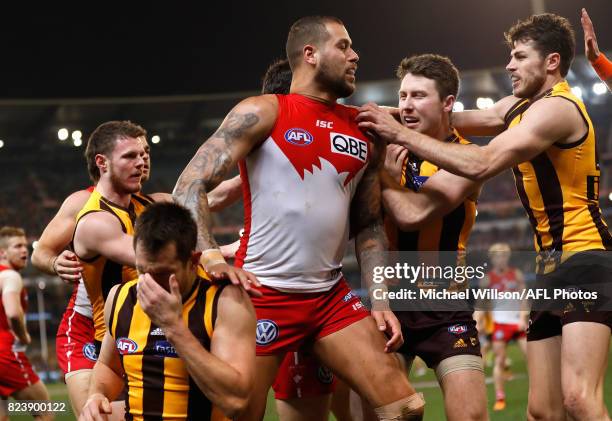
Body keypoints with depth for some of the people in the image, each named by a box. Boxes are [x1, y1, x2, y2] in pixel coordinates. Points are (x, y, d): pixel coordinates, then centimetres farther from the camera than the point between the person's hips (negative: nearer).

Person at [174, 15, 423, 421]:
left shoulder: (364, 133, 12)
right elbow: (191, 187, -9)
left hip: (331, 296, 5)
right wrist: (209, 255, -24)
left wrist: (381, 301, 8)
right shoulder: (263, 113, -4)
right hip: (263, 295, -5)